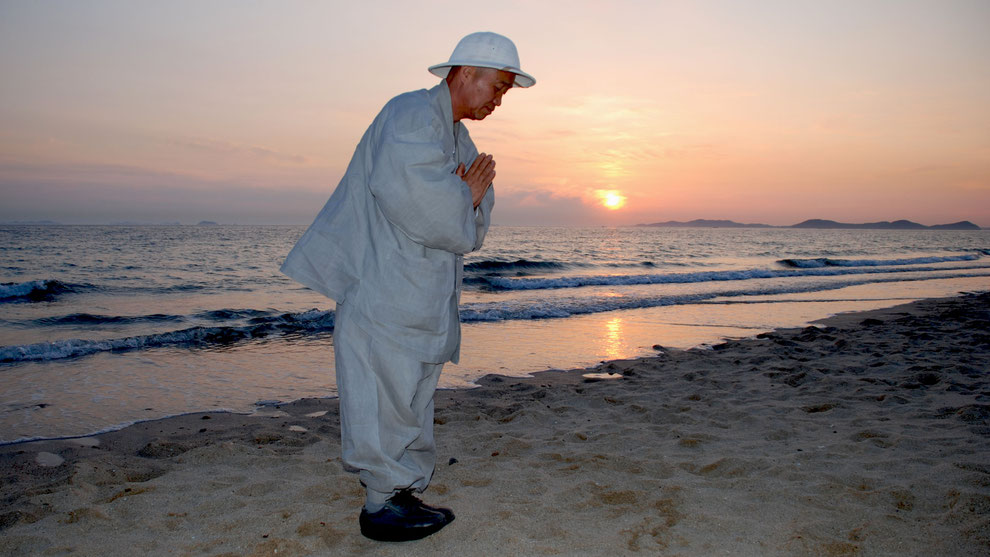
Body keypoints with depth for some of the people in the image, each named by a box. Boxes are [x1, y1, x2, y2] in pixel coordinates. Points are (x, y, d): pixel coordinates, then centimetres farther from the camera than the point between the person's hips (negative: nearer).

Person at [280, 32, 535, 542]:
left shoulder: (458, 138, 20)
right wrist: (465, 199, -9)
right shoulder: (412, 115, -11)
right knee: (386, 395, -4)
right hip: (384, 290, -10)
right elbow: (413, 195, -28)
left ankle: (401, 495, 24)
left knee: (413, 397, 13)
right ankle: (380, 506, 8)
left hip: (423, 298, 10)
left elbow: (475, 224, 14)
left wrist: (470, 197, -9)